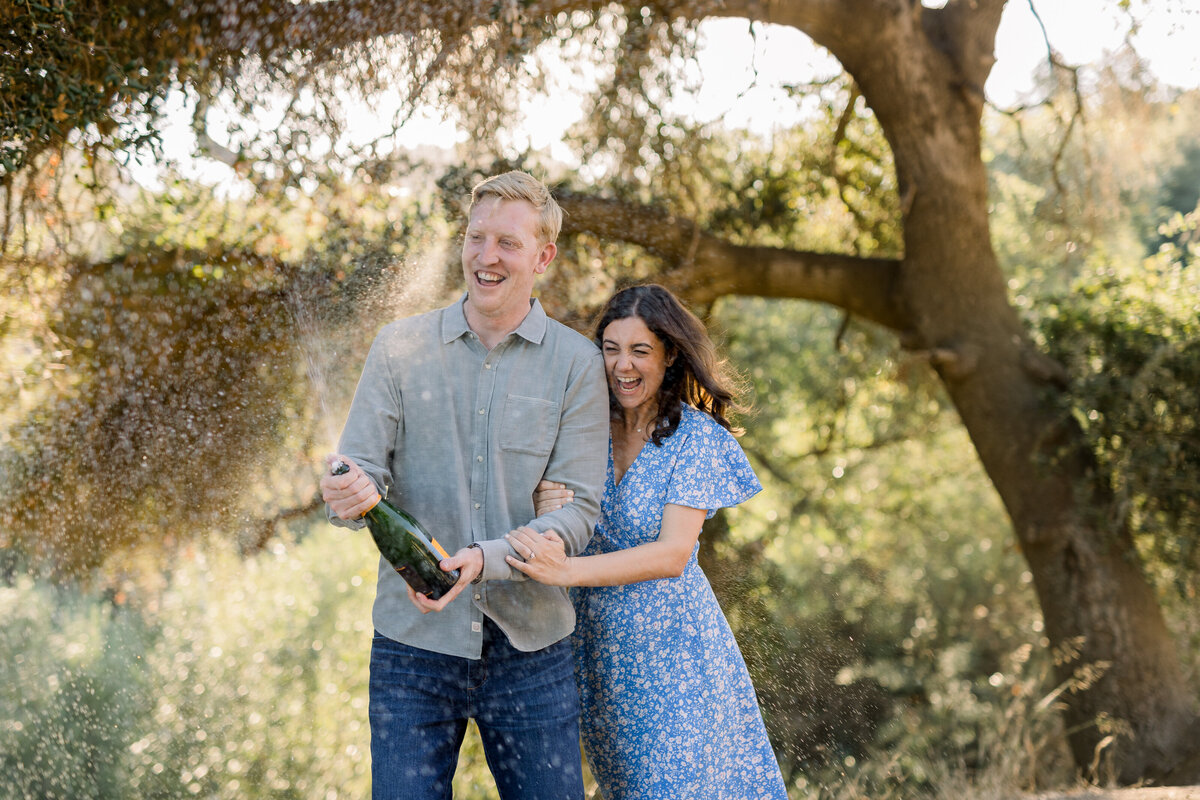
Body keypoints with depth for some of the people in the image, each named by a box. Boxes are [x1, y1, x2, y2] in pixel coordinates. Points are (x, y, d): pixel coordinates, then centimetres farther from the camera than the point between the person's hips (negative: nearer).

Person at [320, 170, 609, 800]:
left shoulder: (576, 362, 1)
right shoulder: (399, 346, 4)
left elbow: (577, 510, -5)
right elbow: (359, 467, 2)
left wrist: (486, 560, -21)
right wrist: (350, 494, -23)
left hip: (530, 647, 0)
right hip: (413, 638, 0)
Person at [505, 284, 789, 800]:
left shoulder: (696, 437, -10)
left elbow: (672, 555, -20)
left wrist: (565, 570, -32)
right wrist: (542, 509, -20)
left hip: (671, 650, -4)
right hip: (596, 640, 4)